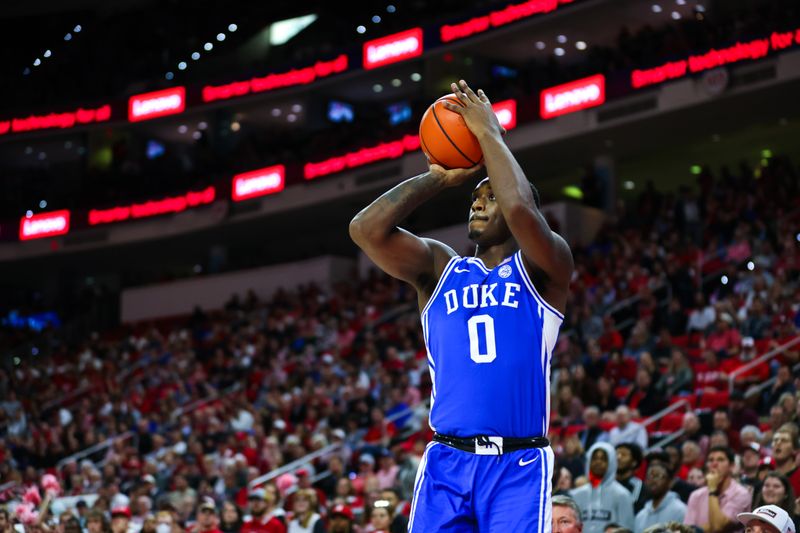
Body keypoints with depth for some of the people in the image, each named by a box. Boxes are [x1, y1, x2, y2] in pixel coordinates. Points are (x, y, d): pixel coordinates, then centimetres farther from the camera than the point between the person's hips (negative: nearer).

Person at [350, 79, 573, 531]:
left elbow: (521, 209, -18)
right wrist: (439, 179, 4)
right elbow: (366, 229, -2)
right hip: (446, 461, 3)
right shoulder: (440, 268, 13)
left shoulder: (542, 270, 4)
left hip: (518, 464, -3)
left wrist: (489, 133, -6)